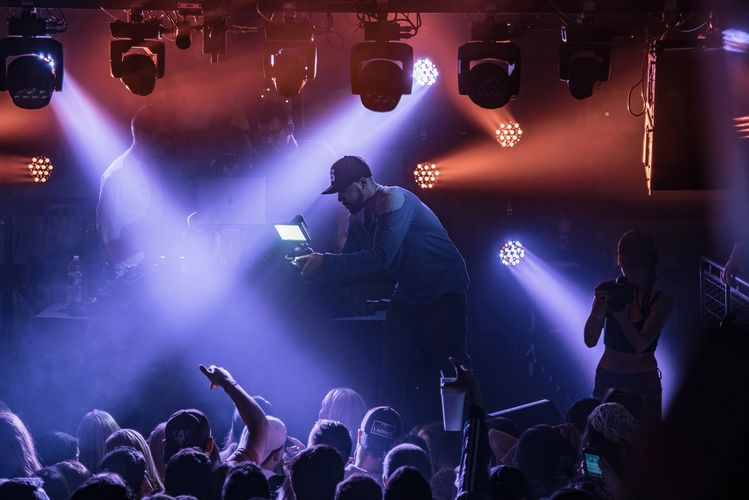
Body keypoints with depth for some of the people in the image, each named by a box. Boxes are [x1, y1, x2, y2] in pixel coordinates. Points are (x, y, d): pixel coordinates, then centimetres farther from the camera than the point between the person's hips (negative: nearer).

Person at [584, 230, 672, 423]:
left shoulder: (660, 301, -8)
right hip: (607, 379, 2)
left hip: (643, 382, -2)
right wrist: (598, 312, -27)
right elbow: (590, 341, -8)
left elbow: (640, 344, -20)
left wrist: (620, 313, -34)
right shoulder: (609, 291, -3)